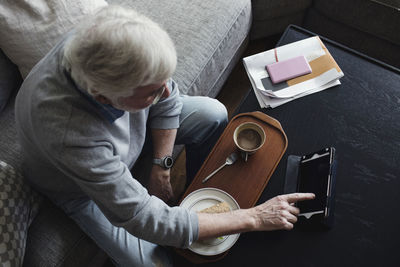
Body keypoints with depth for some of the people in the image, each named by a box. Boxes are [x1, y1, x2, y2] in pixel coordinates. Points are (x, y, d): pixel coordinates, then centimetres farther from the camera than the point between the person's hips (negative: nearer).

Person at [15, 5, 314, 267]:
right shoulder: (69, 135, -45)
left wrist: (161, 167, -13)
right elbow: (145, 220, -40)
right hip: (80, 185, -4)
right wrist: (254, 218, -36)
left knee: (213, 114, -4)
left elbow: (167, 99, -11)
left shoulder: (107, 46, -31)